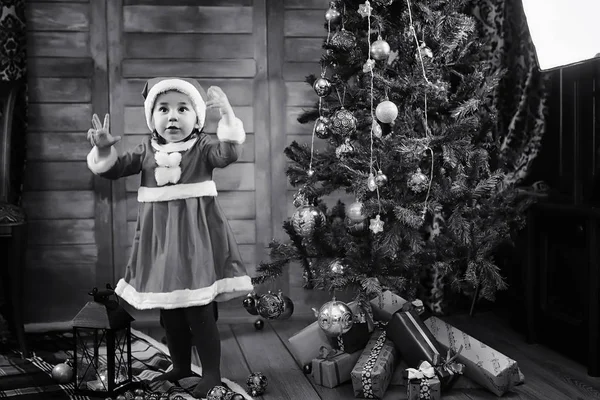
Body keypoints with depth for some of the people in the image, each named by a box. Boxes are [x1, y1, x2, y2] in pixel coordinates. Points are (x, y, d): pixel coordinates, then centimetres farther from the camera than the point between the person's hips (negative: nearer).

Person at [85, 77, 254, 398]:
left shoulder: (203, 147, -4)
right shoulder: (147, 150, 8)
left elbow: (228, 154, -23)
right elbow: (114, 169, 6)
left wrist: (227, 115, -35)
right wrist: (104, 149, -14)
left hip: (196, 237, -5)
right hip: (159, 239, 5)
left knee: (198, 308, -4)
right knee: (168, 308, 15)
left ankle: (212, 372, 11)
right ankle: (181, 366, 33)